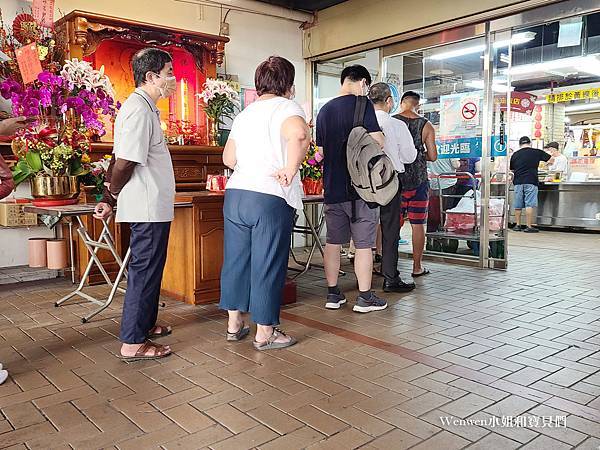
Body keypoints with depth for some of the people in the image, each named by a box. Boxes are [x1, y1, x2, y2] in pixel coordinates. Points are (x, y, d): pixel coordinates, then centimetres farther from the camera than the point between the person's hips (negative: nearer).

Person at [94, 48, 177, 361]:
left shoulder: (144, 106, 16)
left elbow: (119, 161, 16)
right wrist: (112, 197, -6)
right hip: (149, 207, -10)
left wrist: (109, 199, 14)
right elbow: (124, 163, -21)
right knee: (145, 270, -3)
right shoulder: (139, 109, -16)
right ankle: (133, 343, 6)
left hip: (153, 207, 10)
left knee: (149, 267, 19)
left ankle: (146, 324, 34)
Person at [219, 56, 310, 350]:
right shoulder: (286, 107, -4)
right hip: (270, 198, -7)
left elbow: (228, 158, 18)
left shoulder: (245, 113, 17)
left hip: (235, 193, 7)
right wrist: (290, 171, -17)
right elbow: (299, 134, -27)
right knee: (268, 265, 2)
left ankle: (234, 324, 26)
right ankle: (265, 332, 13)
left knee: (236, 260, 15)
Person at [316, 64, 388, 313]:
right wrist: (382, 139, 9)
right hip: (360, 186, -6)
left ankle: (333, 294, 18)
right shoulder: (362, 104, -7)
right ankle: (365, 297, 9)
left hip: (332, 187, 6)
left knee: (333, 241, 11)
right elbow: (377, 142, -12)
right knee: (363, 244, 2)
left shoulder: (324, 110, 13)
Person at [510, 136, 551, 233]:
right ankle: (529, 226, -3)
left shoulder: (515, 154, 8)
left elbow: (511, 169, 17)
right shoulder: (536, 152, 2)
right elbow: (551, 159, 9)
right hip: (531, 182, -3)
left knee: (518, 205, 9)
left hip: (518, 182, 3)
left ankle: (518, 225, 16)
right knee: (529, 205, -3)